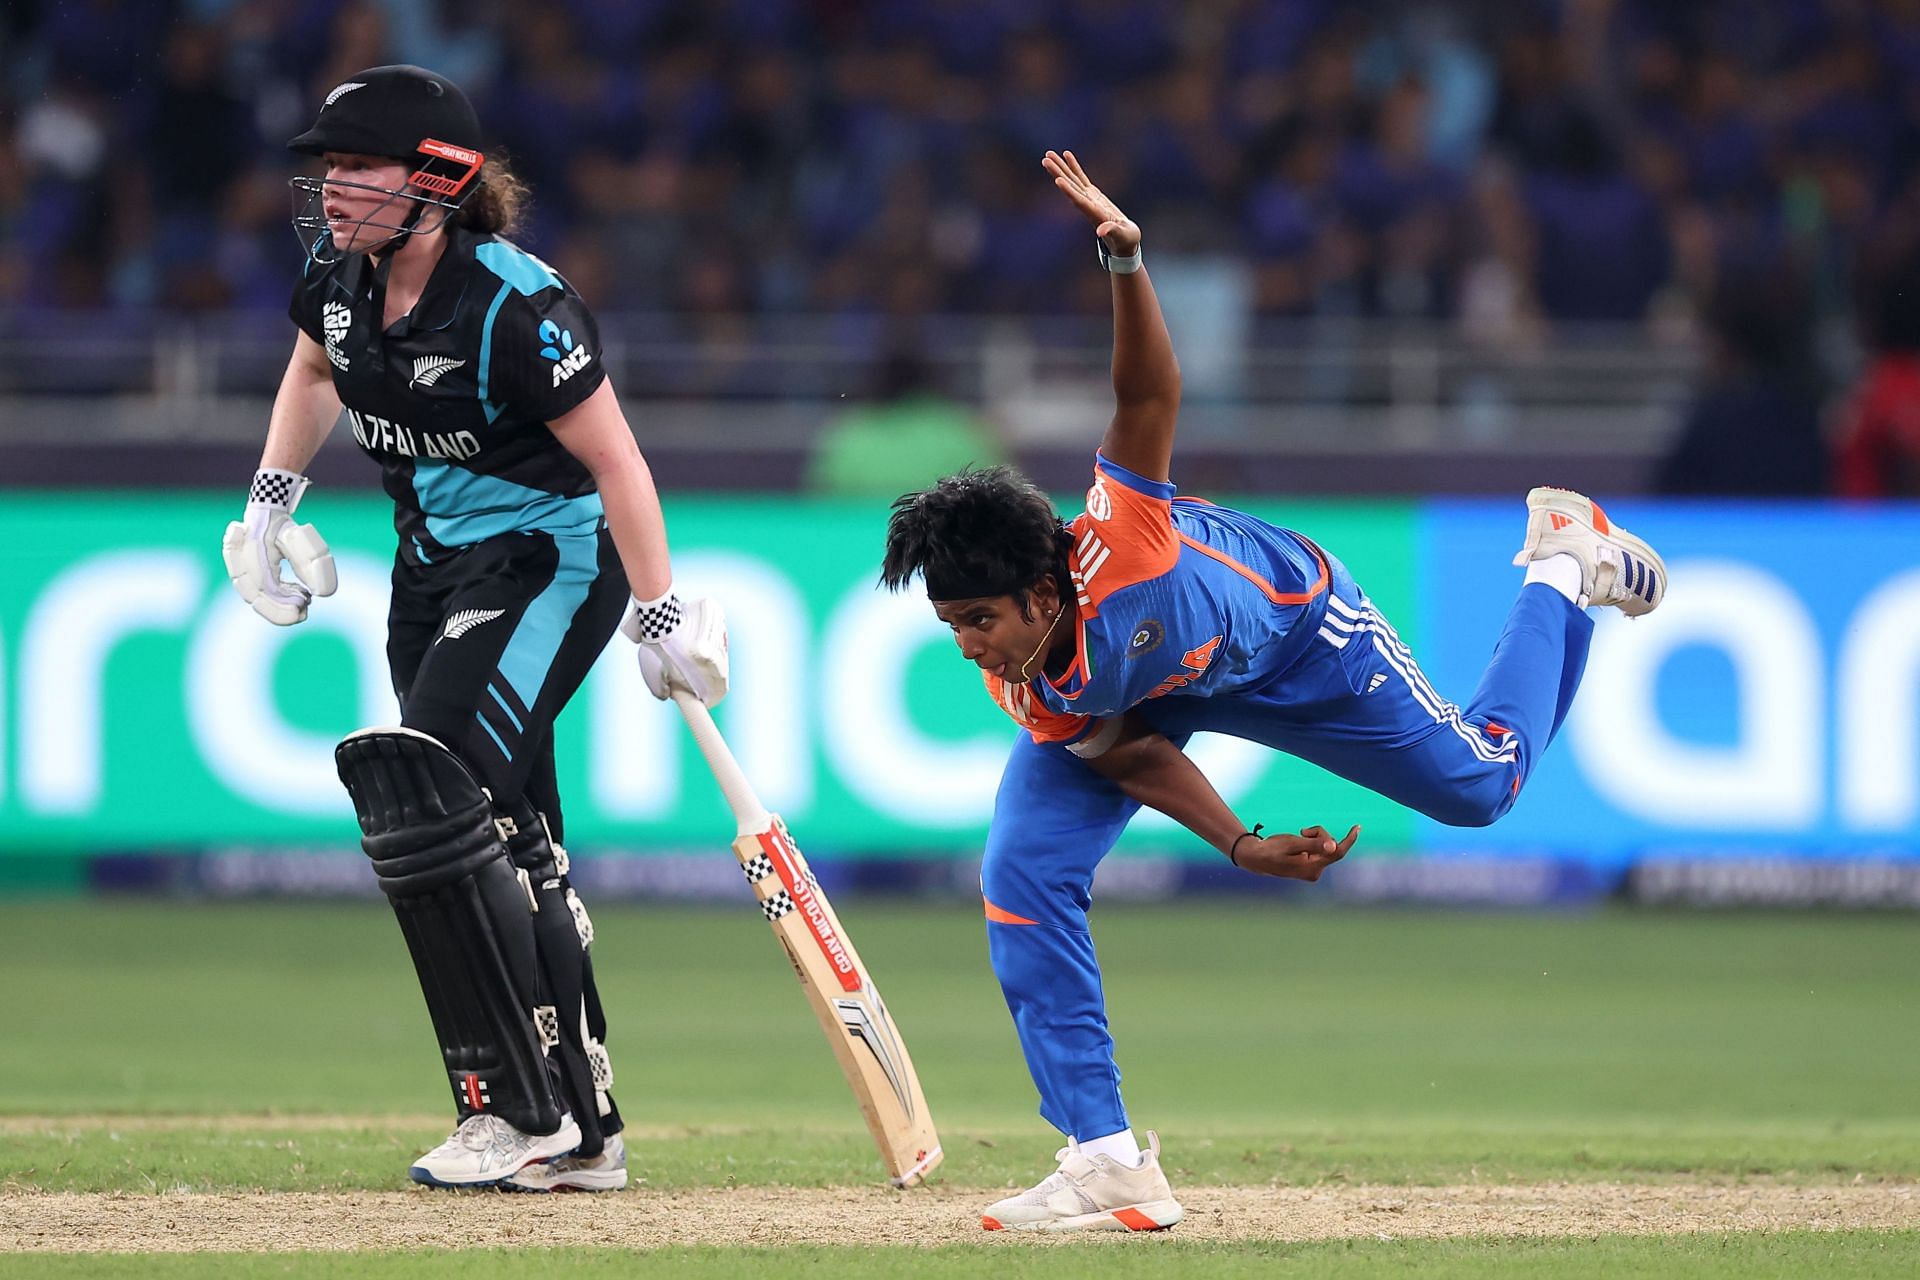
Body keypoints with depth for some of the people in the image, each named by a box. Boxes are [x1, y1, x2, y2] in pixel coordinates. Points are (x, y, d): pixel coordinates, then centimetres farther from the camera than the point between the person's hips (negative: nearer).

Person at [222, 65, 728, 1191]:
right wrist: (270, 504, 15)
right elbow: (314, 371, 20)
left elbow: (614, 459, -22)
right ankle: (585, 1131, 20)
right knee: (507, 842, 11)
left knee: (434, 798, -22)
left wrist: (661, 619, -21)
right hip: (435, 564, 8)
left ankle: (527, 1118, -18)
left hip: (549, 559, -8)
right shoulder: (342, 273, -4)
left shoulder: (514, 305, -26)